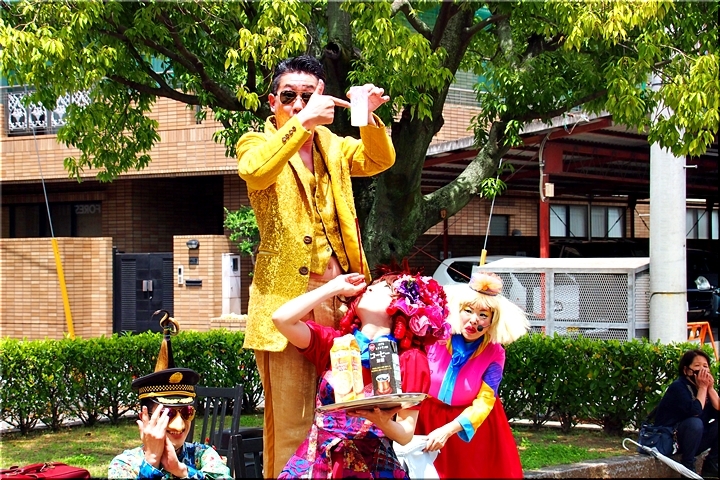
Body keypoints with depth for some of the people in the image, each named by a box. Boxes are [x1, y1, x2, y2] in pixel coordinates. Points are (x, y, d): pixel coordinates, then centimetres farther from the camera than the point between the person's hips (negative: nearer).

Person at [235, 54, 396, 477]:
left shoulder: (331, 144, 18)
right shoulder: (257, 144, 2)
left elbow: (379, 160, 9)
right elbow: (254, 170, -20)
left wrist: (370, 116, -9)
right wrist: (302, 122, -27)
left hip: (338, 293, 5)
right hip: (287, 296, -5)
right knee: (291, 420, -6)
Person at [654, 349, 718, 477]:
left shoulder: (706, 386, 6)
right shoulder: (678, 387, -16)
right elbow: (695, 411, -30)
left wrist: (710, 388, -12)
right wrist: (702, 388, -19)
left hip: (694, 440, 8)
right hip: (670, 439, -7)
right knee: (694, 423, -33)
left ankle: (711, 469, 0)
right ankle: (687, 467, -20)